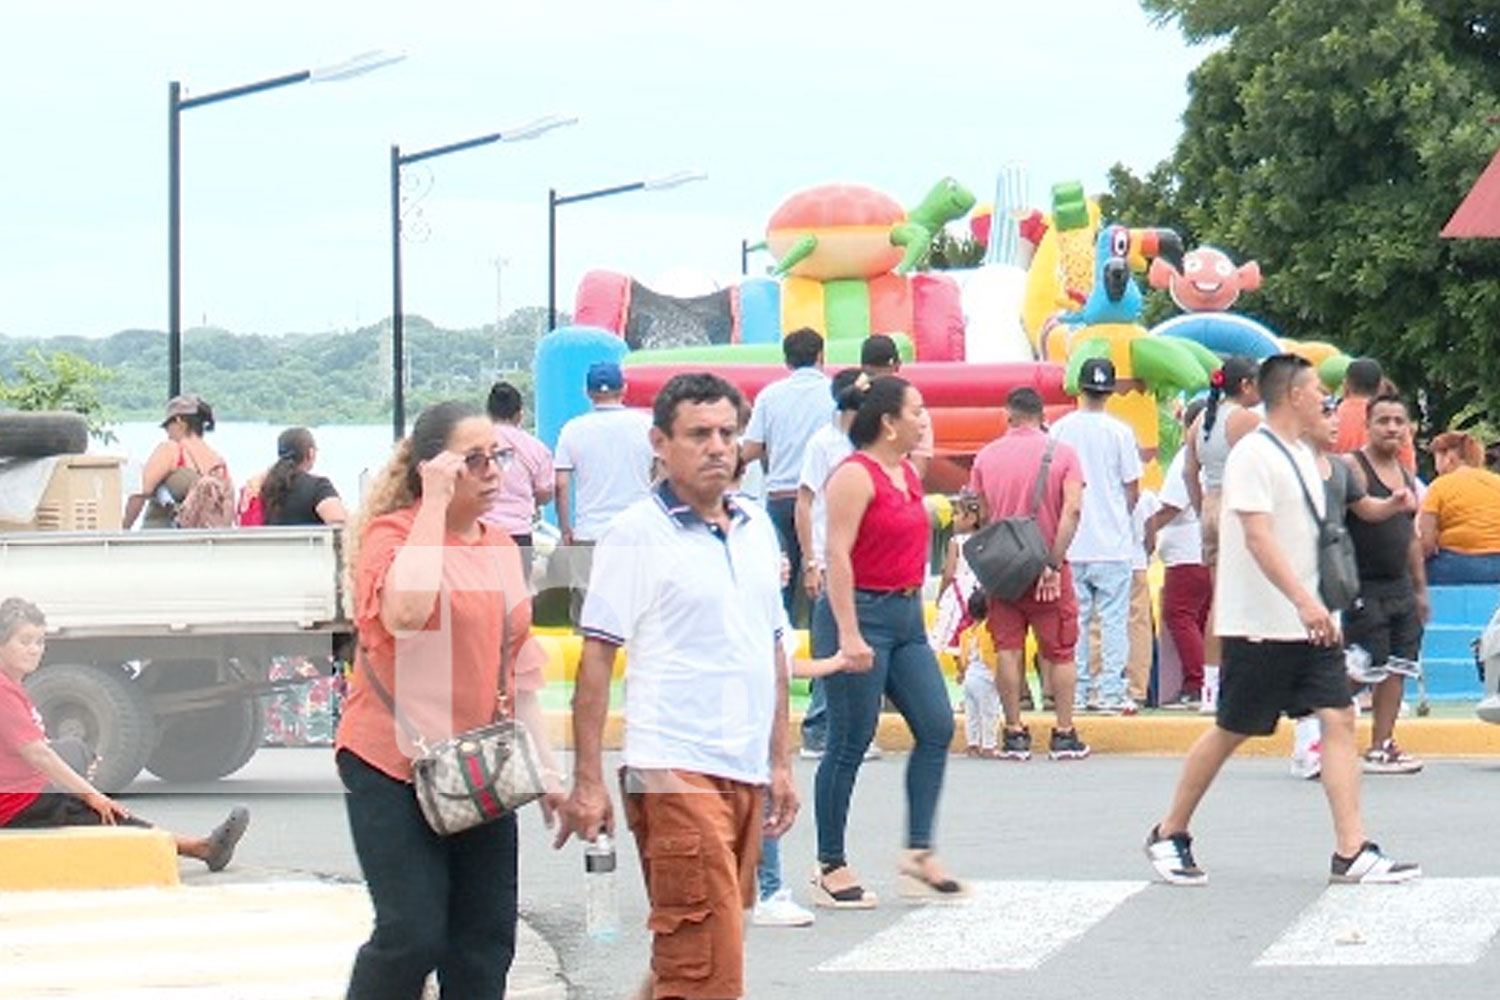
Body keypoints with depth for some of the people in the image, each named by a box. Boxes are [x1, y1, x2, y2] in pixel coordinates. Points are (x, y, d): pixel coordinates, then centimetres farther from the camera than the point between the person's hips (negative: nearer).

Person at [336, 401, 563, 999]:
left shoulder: (501, 547, 13)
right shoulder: (391, 535, -8)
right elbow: (407, 611, -31)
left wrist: (547, 771, 16)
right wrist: (436, 502, -23)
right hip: (393, 769, -7)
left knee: (486, 938, 5)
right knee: (412, 934, -12)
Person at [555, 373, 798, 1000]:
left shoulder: (756, 528, 14)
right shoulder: (637, 533, -6)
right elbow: (596, 658, -7)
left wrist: (779, 764, 19)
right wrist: (587, 781, -12)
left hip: (746, 772, 7)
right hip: (675, 771, -7)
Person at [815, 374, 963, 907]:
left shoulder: (908, 474, 14)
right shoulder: (856, 475, -13)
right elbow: (837, 554, -19)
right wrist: (849, 634, -24)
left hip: (906, 614, 9)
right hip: (862, 613, -9)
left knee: (937, 727, 0)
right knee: (849, 745, -3)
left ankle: (918, 853, 5)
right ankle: (830, 867, 5)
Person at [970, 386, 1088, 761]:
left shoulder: (986, 456, 4)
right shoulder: (1062, 453, -3)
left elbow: (983, 514, 9)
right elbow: (1072, 510, -13)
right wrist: (1055, 564, -14)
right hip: (1047, 565, -2)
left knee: (1008, 649, 4)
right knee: (1059, 652, 6)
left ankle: (1014, 734, 2)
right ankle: (1064, 735, 5)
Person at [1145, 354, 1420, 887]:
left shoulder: (1303, 455, 15)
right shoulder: (1253, 454, -13)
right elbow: (1258, 536, -23)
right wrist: (1303, 601, -33)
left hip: (1310, 624, 8)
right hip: (1259, 626, -8)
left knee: (1339, 719, -4)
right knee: (1231, 731, 1)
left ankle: (1351, 852, -8)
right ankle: (1169, 835, 17)